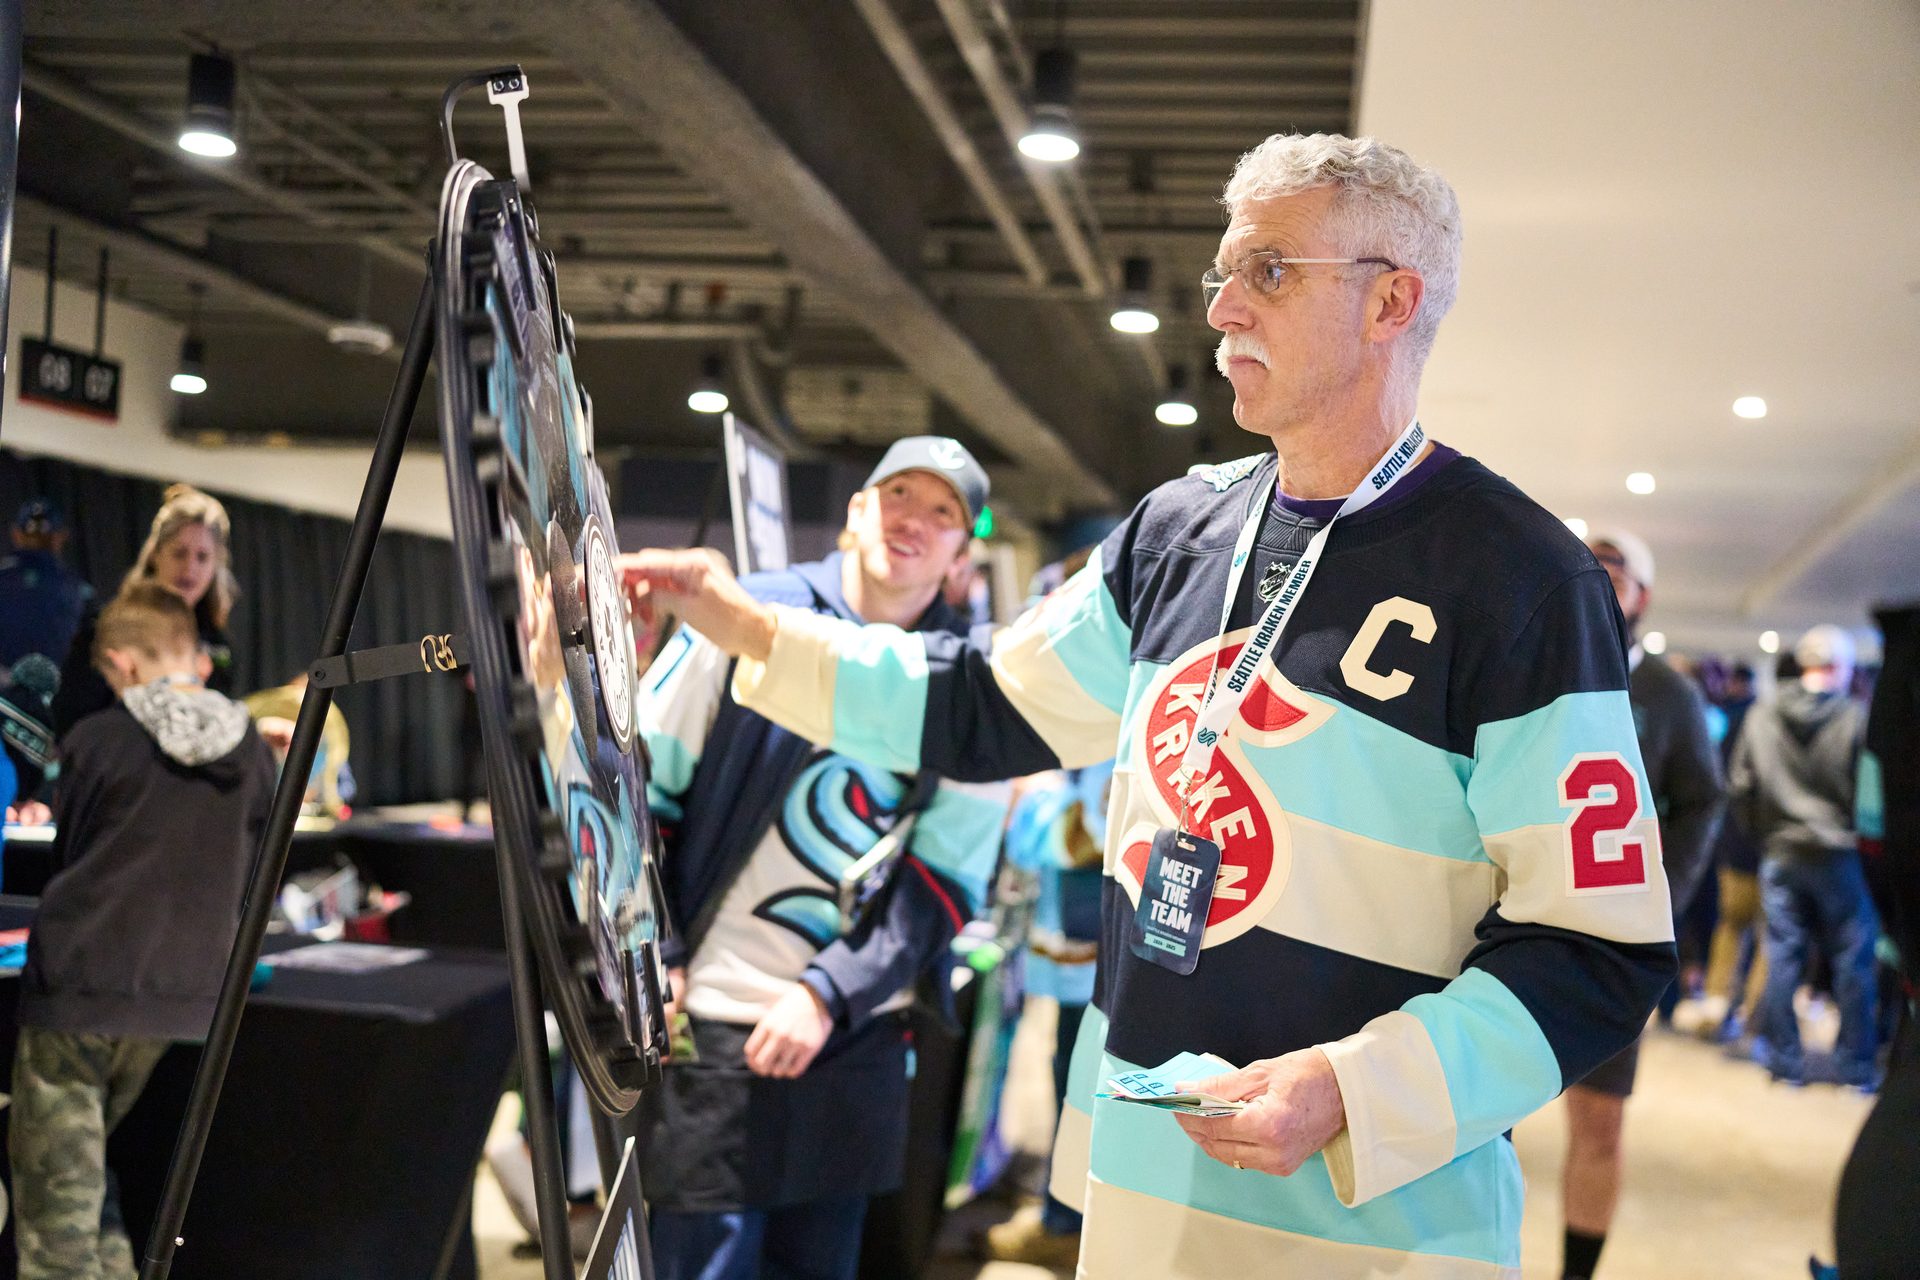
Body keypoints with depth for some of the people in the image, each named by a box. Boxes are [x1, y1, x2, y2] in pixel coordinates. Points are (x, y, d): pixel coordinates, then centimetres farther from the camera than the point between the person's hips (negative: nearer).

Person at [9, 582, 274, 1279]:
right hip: (185, 993, 4)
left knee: (54, 1195, 3)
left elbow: (66, 854, 9)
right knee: (87, 1171, 21)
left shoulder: (95, 741, -5)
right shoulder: (251, 752, 3)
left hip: (75, 983, -4)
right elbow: (256, 887, 10)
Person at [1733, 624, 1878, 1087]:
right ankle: (1855, 1062, 12)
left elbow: (1742, 789, 5)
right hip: (1842, 856, -3)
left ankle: (1784, 1056, 13)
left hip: (1780, 854, 3)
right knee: (1853, 961, 7)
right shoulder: (1858, 719, -13)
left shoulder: (1760, 718, 0)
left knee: (1783, 956, 8)